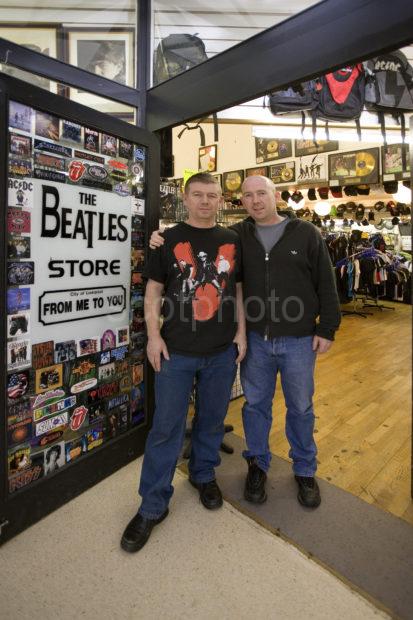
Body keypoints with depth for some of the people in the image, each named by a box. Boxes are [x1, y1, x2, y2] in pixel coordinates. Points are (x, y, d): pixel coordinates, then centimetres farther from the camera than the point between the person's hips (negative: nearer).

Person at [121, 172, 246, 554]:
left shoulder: (233, 241, 8)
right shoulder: (169, 239, 3)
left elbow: (239, 289, 10)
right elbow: (154, 290, 2)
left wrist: (241, 332, 3)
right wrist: (153, 335, -7)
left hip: (222, 350, 3)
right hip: (176, 350, -2)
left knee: (212, 419, 16)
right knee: (166, 426, 4)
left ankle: (203, 474, 42)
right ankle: (153, 506, 21)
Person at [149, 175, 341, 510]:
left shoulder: (306, 233, -2)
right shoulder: (236, 235, 0)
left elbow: (326, 284, 0)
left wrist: (327, 329, -3)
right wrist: (165, 240, -10)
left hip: (299, 340, 0)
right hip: (255, 339, 1)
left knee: (300, 407, 15)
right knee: (256, 404, 15)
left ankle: (305, 470, 39)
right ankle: (257, 464, 39)